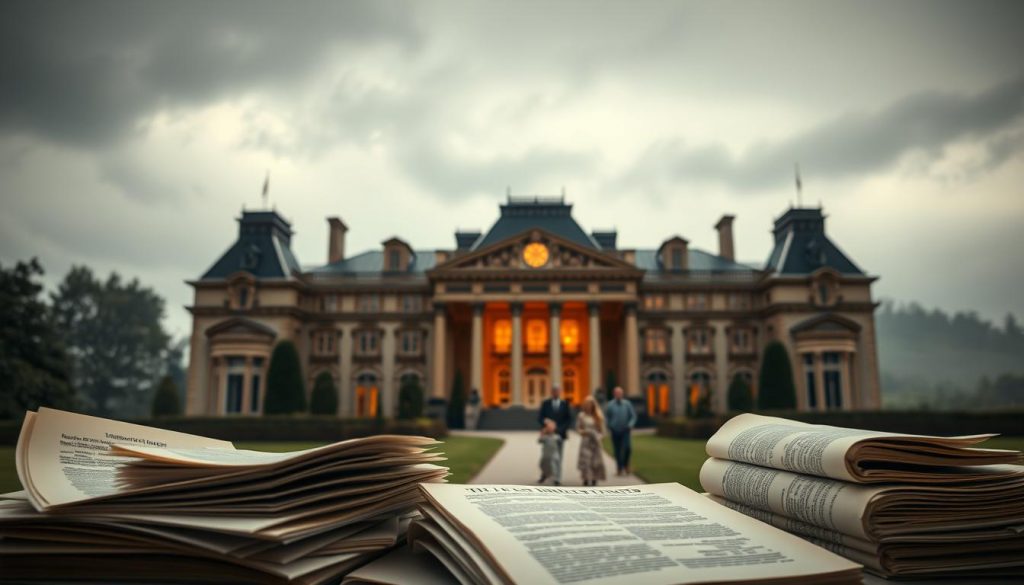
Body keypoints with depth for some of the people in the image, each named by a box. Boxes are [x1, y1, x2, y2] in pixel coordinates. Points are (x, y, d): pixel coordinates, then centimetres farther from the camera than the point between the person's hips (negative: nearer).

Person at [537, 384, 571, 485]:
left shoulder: (565, 404, 5)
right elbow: (540, 418, 2)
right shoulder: (545, 404, 4)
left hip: (560, 434, 0)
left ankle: (557, 479, 4)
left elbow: (569, 418, 4)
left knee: (558, 457, 2)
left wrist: (562, 429, -8)